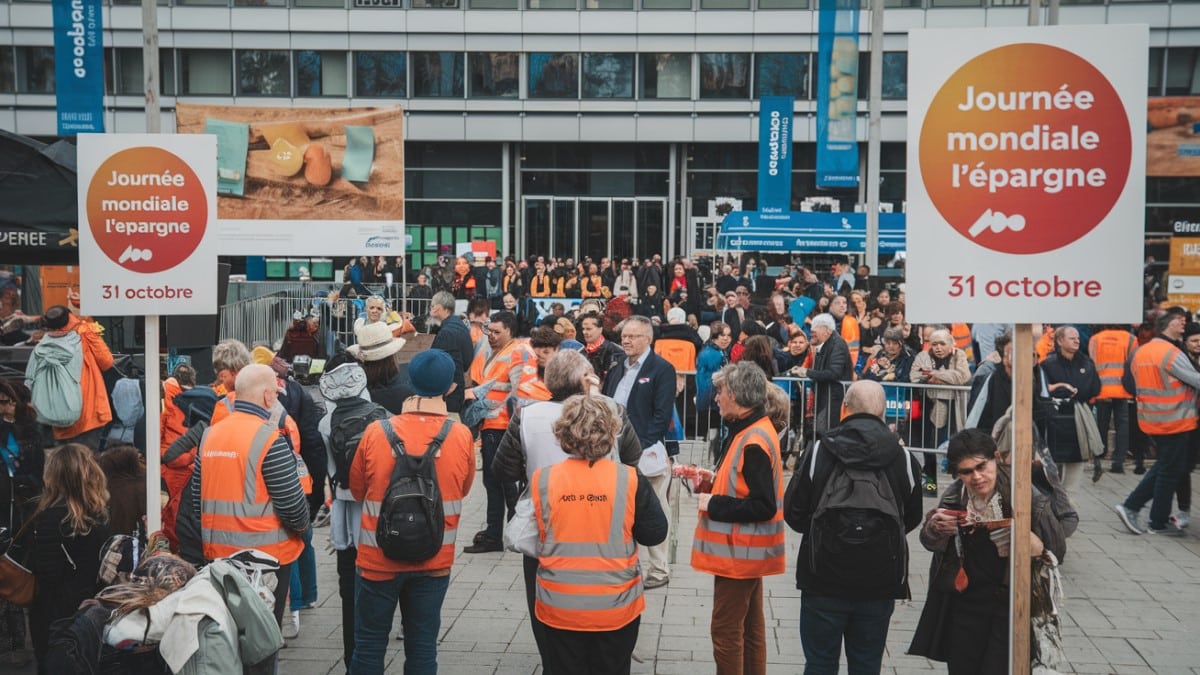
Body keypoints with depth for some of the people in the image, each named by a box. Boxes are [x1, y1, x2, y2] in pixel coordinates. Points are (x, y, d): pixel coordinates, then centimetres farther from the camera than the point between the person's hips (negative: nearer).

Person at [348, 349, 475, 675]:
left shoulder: (376, 432, -14)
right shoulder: (461, 435, -12)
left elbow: (357, 489, 2)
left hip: (379, 558, -1)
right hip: (435, 560, 1)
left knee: (369, 646, 12)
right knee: (422, 647, 12)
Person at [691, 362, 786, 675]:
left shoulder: (753, 442, -23)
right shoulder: (754, 430, 8)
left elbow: (763, 507, -26)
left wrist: (713, 505, -19)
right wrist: (714, 482, 6)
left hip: (739, 553, -10)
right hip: (746, 550, 10)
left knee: (726, 630, 0)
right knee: (749, 628, 19)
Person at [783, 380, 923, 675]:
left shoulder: (818, 452, -10)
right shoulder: (904, 460, -5)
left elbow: (793, 514, -4)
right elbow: (912, 520, 8)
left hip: (824, 583, -2)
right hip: (879, 584, 2)